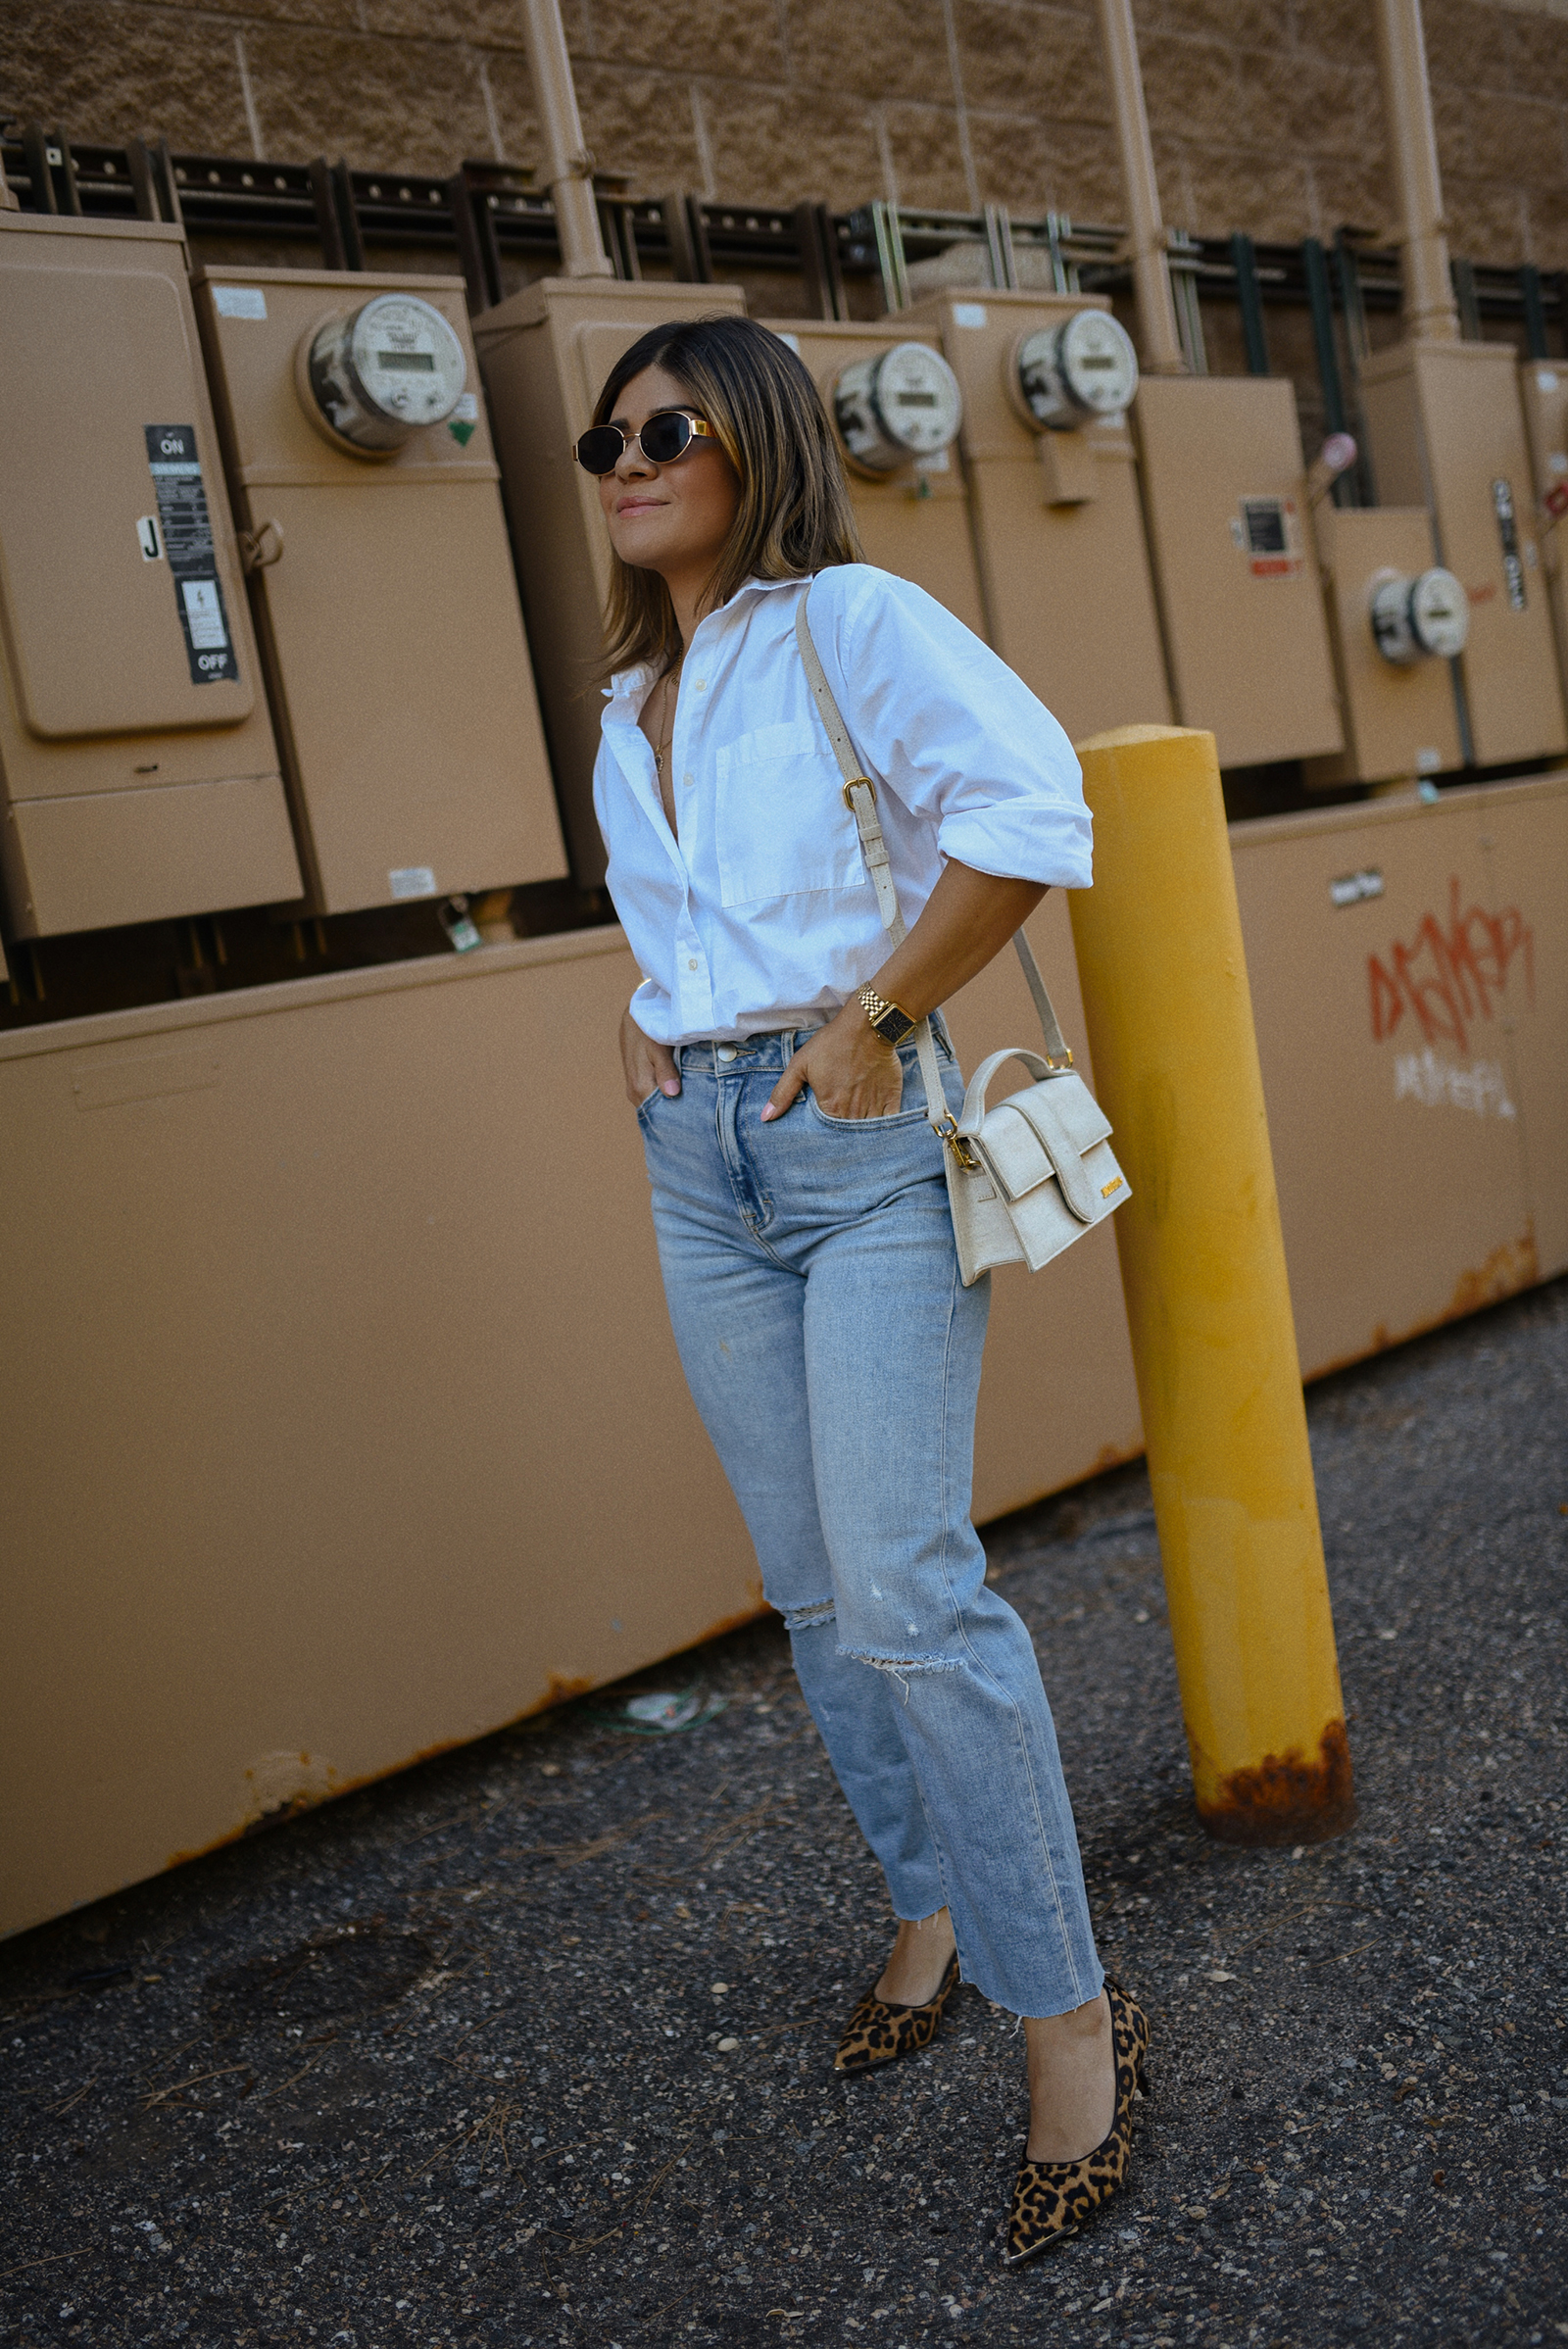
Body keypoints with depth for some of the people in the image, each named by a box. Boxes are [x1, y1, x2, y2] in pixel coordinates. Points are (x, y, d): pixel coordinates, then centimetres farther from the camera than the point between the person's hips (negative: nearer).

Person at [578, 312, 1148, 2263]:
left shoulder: (849, 619, -5)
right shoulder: (628, 707, 17)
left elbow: (1030, 809, -19)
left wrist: (870, 1017, -18)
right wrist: (643, 1023, 14)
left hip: (859, 1141, -7)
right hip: (699, 1162, 7)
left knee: (906, 1589, -12)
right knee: (812, 1589, 11)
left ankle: (1068, 2012, 2)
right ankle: (930, 1904, 30)